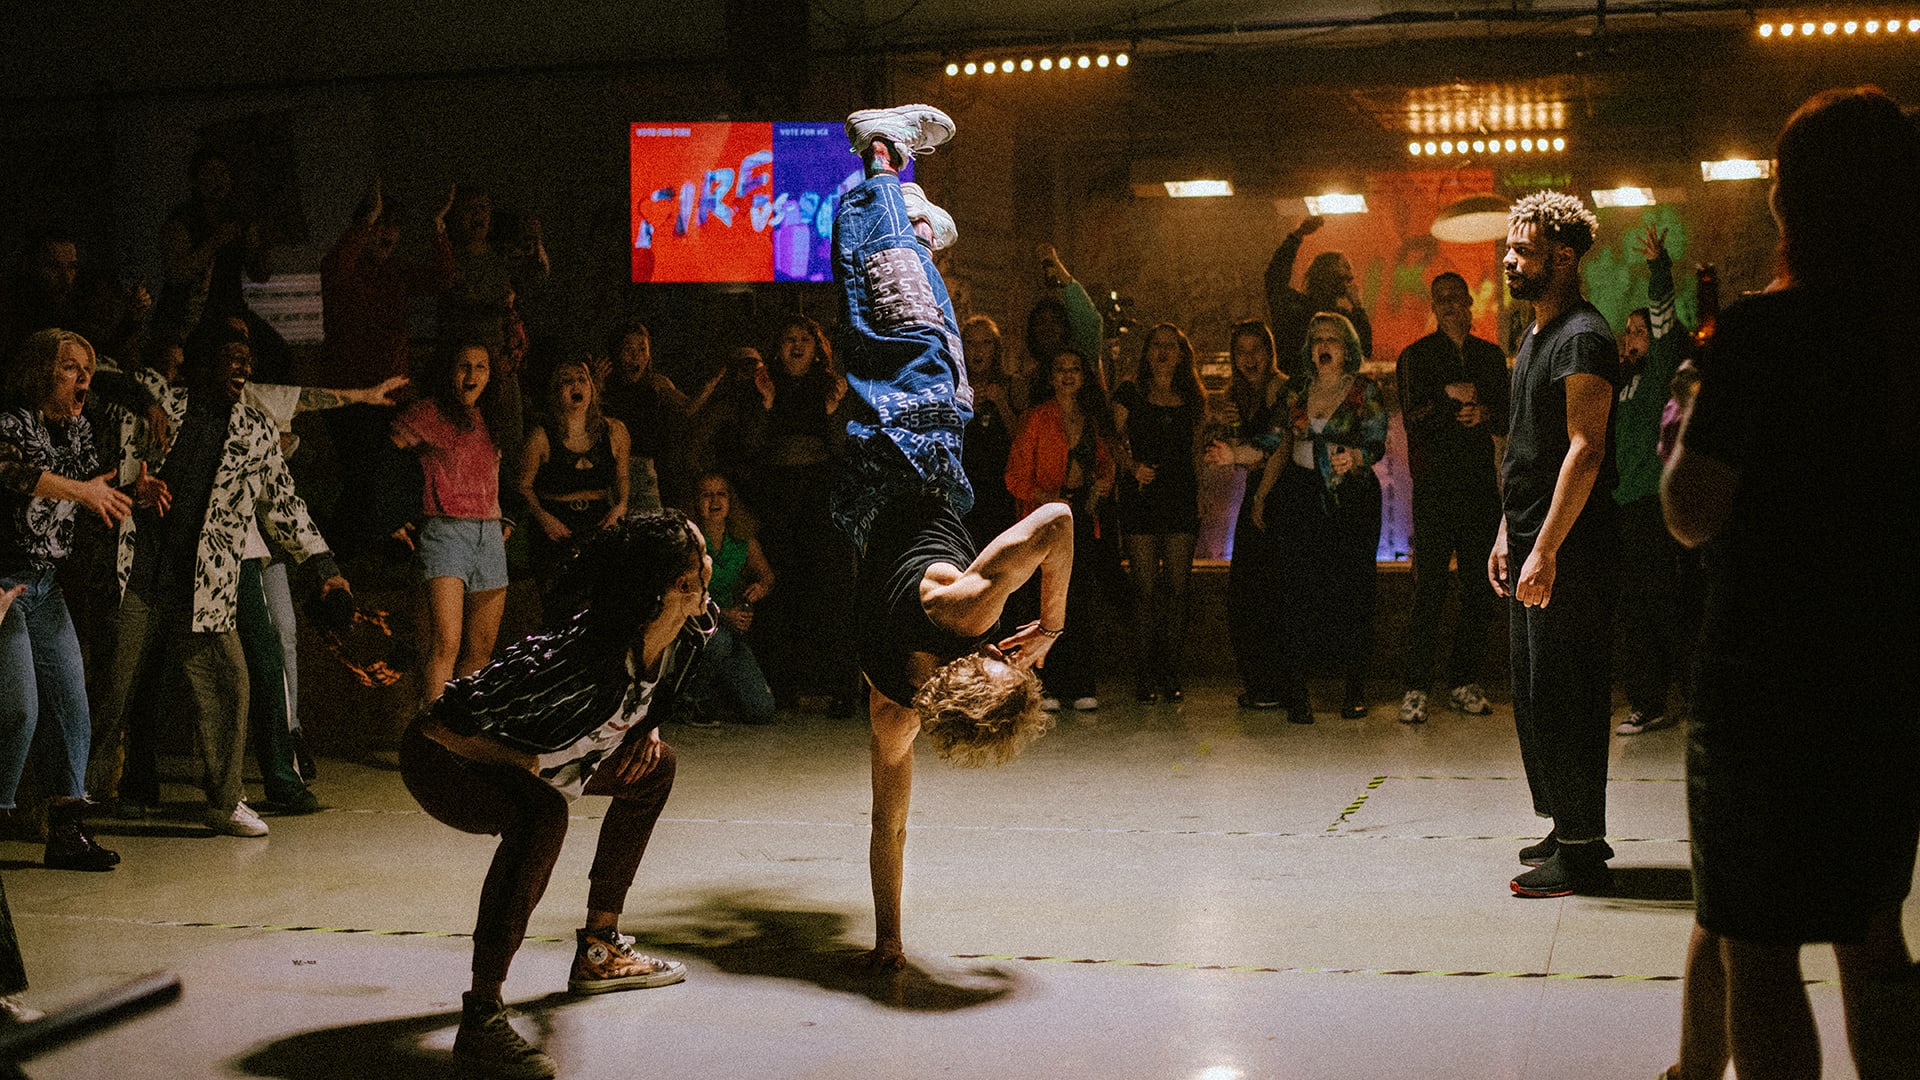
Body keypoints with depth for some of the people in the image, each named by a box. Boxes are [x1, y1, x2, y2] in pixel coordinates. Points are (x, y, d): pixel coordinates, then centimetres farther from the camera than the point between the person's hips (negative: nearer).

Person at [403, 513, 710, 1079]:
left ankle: (598, 951, 24)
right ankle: (481, 1018, -33)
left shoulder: (689, 631, -12)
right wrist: (530, 764, -21)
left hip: (523, 753, 9)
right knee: (542, 814, -37)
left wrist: (645, 728, -2)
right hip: (444, 759, -9)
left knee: (654, 766, 16)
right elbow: (443, 725, -31)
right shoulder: (590, 660, -37)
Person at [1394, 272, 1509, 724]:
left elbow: (1507, 420, 15)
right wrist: (1449, 396, -16)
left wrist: (1484, 414, -5)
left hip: (1482, 485, 4)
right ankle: (1415, 689, -6)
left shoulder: (1491, 356, 16)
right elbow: (1413, 420, -5)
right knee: (1429, 589, -9)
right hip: (1435, 486, -4)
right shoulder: (1416, 356, 4)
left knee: (1481, 588, 4)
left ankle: (1464, 682, 13)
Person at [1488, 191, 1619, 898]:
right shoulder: (1536, 337, 18)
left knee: (1564, 698, -6)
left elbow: (1585, 450, -20)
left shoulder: (1582, 337, -13)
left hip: (1567, 553, -10)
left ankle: (1581, 851, 0)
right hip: (1531, 546, 10)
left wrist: (1546, 548, -23)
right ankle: (1569, 830, 23)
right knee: (1536, 694, 14)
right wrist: (1507, 534, 20)